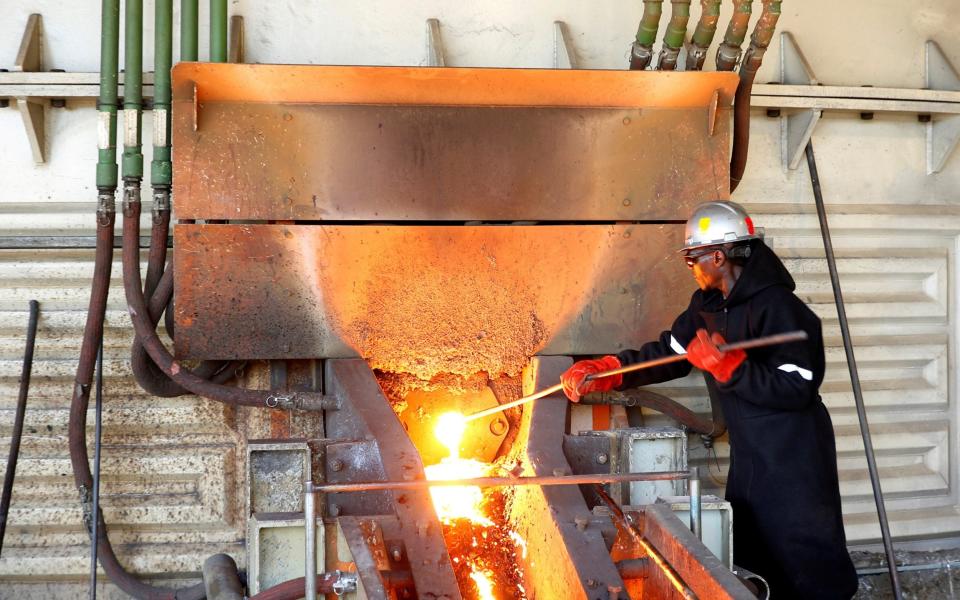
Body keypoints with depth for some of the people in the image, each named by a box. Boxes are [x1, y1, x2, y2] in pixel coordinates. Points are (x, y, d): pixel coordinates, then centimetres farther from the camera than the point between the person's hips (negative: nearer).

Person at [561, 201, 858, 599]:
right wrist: (602, 371, -4)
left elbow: (797, 389, -26)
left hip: (792, 458, -9)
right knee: (749, 554, 19)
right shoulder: (707, 304, 4)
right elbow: (669, 351, 7)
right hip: (749, 454, 9)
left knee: (803, 564, 1)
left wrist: (729, 367, -32)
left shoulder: (777, 307, -22)